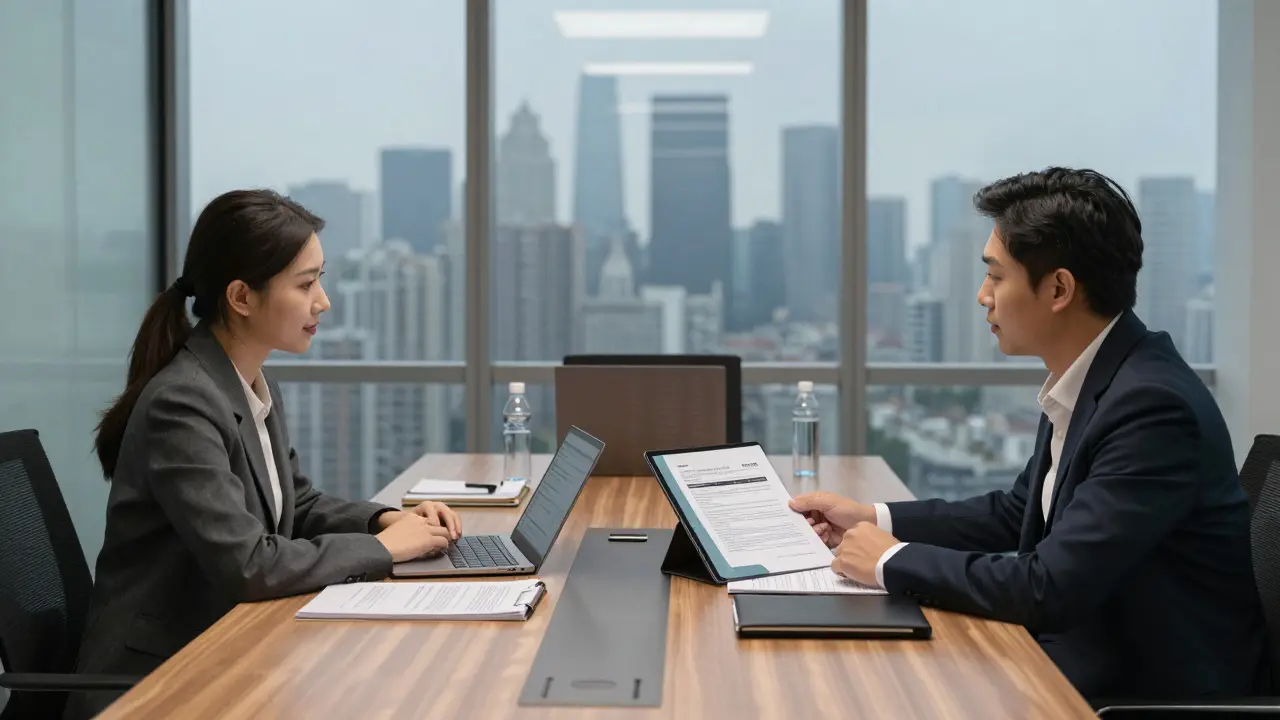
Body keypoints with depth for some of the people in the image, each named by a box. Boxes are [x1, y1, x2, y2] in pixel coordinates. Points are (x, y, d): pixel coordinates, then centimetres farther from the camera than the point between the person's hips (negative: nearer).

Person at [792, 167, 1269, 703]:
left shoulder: (1153, 405, -26)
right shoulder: (1090, 379, 2)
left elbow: (1049, 588, -29)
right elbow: (1018, 514, 14)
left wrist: (894, 561, -17)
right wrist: (875, 520, 6)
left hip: (1156, 689, -7)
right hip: (1093, 652, 7)